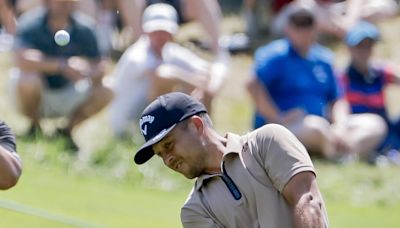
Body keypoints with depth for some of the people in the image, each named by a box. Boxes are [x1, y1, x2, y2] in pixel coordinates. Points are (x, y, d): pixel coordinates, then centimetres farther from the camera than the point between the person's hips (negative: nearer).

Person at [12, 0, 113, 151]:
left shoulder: (83, 29, -8)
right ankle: (34, 127, -5)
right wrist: (63, 66, -45)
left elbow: (99, 65, -9)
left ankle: (67, 130, 5)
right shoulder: (31, 24, -19)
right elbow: (22, 60, -36)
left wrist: (93, 73, -34)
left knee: (105, 93, -19)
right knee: (28, 80, -35)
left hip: (67, 96, 3)